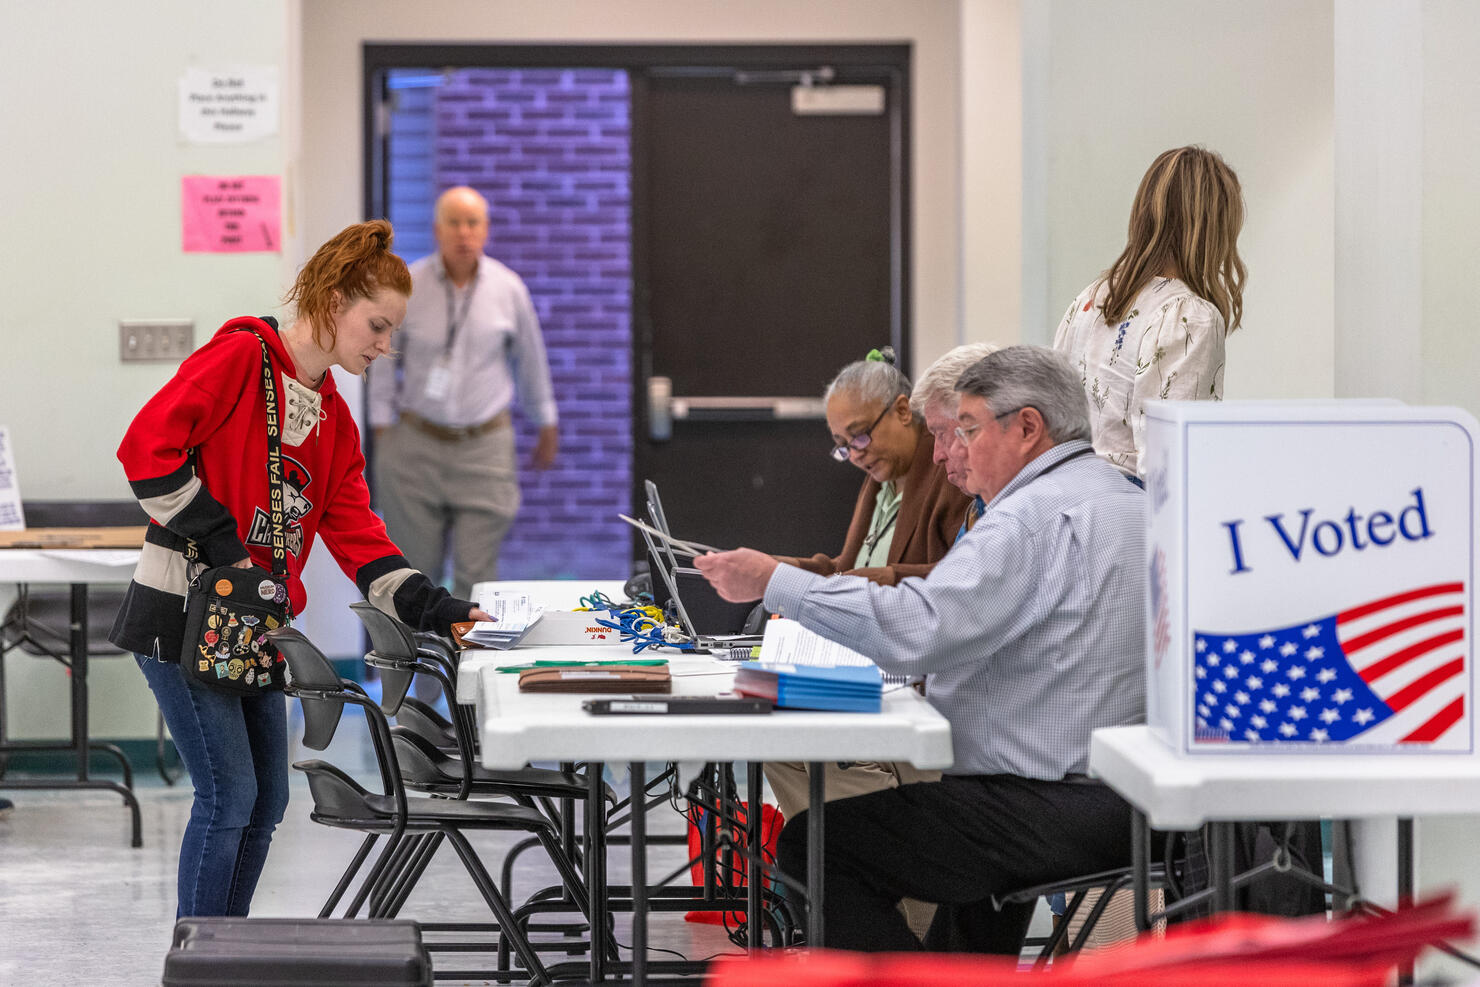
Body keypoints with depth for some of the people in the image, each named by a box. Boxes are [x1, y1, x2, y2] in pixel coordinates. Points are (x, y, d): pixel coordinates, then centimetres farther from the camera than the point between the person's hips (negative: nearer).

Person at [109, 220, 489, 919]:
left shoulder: (334, 419, 14)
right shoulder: (241, 357, -11)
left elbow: (356, 536, 10)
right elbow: (146, 447, -20)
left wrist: (440, 611, -1)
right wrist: (221, 545, -18)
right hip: (182, 615, -9)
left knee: (266, 799, 9)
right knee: (229, 796, -9)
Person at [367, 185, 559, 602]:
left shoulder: (508, 289, 0)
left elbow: (531, 360, 13)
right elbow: (384, 362, 4)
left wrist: (547, 426, 21)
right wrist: (383, 435, 3)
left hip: (485, 443, 0)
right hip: (417, 444, 0)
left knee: (476, 575, -5)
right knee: (415, 571, 3)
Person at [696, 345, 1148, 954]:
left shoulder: (1035, 514, -17)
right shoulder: (1128, 501, 16)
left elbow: (916, 630, -27)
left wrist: (774, 582, -22)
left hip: (1052, 811, -11)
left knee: (811, 844, -6)